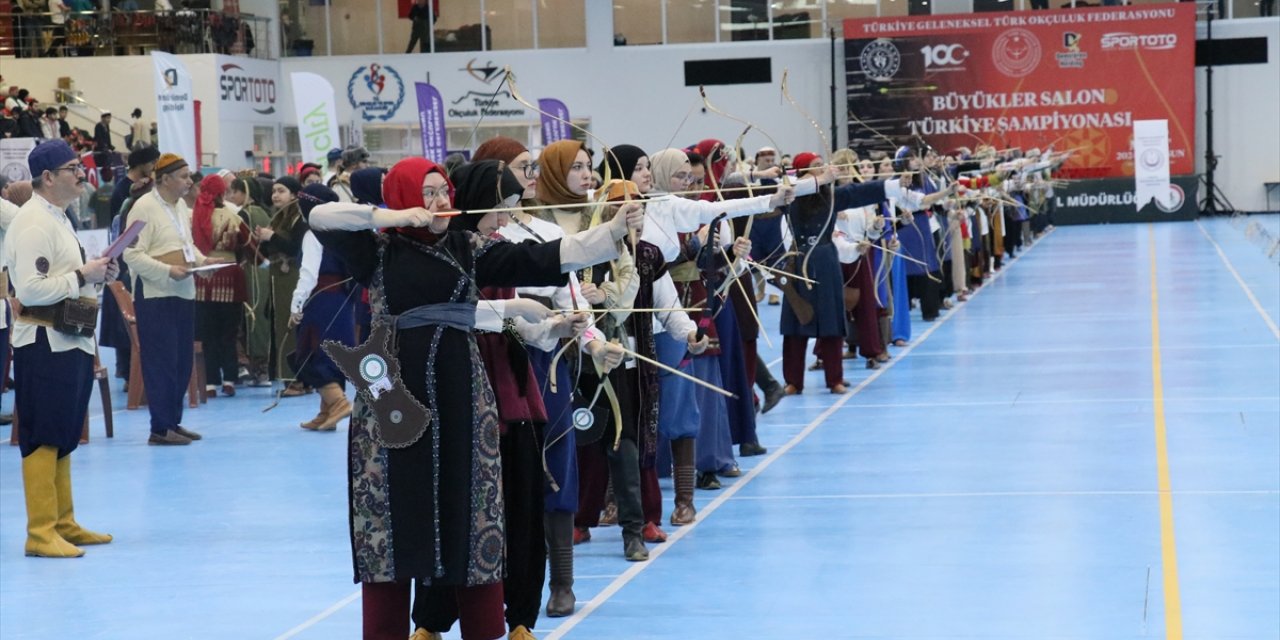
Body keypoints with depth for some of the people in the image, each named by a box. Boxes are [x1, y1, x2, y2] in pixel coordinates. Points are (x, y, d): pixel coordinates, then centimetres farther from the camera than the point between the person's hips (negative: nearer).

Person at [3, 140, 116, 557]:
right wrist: (84, 276, -18)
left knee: (63, 439, 16)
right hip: (44, 345, -10)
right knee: (42, 439, -6)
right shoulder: (34, 223, -15)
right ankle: (41, 532, -2)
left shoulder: (57, 219, 18)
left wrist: (95, 275, 10)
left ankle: (63, 523, 24)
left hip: (70, 342, 10)